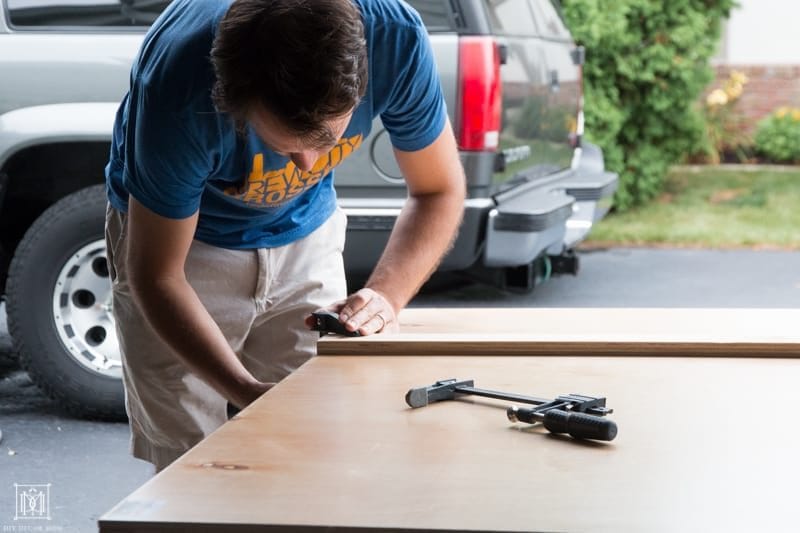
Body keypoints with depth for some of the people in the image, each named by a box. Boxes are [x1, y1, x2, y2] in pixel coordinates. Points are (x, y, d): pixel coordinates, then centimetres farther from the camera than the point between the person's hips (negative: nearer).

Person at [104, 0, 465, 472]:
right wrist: (249, 393, -36)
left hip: (306, 238, 3)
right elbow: (156, 276, -25)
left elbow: (439, 191, -14)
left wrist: (386, 295, -32)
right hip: (188, 240, -2)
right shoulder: (180, 93, -37)